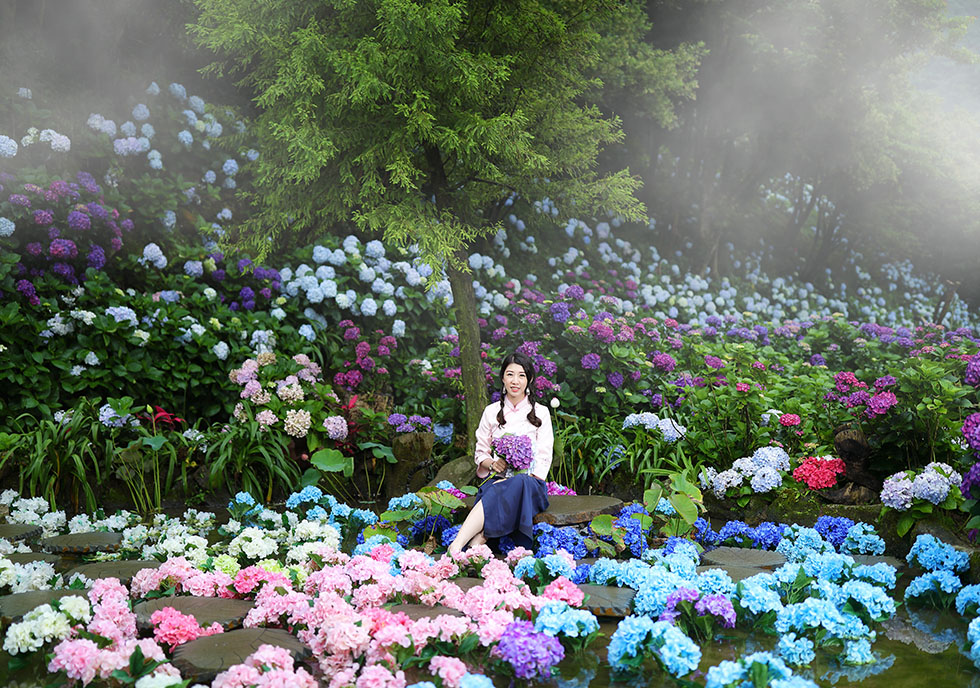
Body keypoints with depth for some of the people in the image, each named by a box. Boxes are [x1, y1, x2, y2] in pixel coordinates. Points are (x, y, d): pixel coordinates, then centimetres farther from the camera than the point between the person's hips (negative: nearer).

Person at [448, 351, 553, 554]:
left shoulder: (540, 412, 9)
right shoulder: (492, 412, 15)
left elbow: (543, 460, 3)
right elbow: (480, 453, 17)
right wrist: (493, 464, -7)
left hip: (530, 483, -2)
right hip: (498, 479, 2)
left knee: (515, 486, -39)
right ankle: (475, 549, -56)